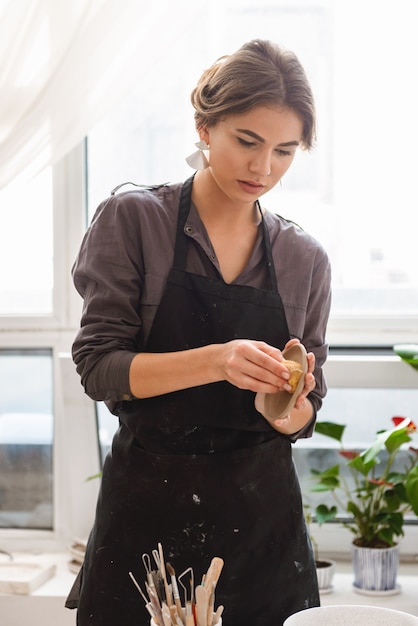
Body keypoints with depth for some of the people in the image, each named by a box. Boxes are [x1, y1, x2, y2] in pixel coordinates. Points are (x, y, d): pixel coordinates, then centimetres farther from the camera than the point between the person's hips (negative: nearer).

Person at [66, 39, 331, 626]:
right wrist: (214, 361, -23)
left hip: (262, 514, 3)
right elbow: (98, 368, -9)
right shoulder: (133, 219, -4)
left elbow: (302, 419, 9)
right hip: (148, 507, -3)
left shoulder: (305, 258, 6)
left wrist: (286, 401, -15)